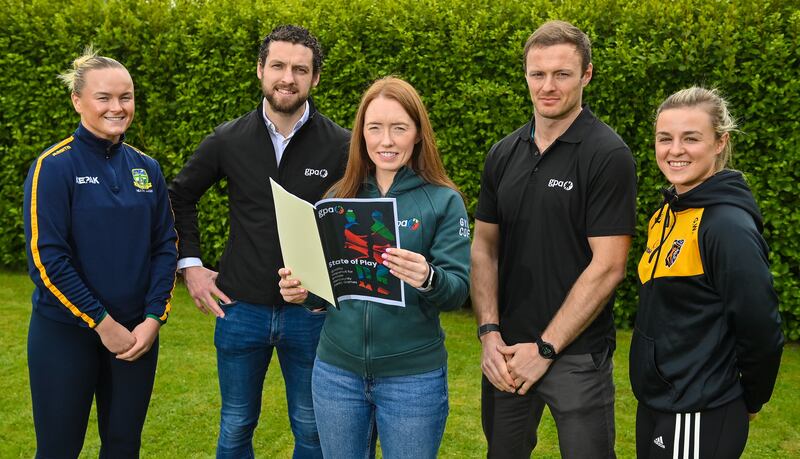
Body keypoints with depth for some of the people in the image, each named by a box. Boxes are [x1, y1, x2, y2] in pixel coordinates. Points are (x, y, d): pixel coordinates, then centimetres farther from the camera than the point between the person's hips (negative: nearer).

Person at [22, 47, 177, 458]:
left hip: (137, 334, 4)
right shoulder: (55, 166, -10)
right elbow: (45, 258, -14)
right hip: (65, 333, -4)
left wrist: (153, 318, -7)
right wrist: (101, 323, -14)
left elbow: (166, 246, 5)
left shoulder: (146, 169, 4)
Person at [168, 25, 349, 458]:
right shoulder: (229, 139, -2)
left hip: (312, 312, -1)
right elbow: (180, 197, 11)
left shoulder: (340, 146, -9)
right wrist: (189, 264, 4)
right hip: (241, 308, 2)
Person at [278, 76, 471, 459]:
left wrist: (428, 279, -32)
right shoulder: (339, 197, 4)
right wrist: (301, 288, -11)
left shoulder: (443, 200, -6)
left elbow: (458, 290, -11)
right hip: (336, 371, 3)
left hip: (413, 376, -3)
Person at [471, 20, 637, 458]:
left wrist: (544, 349, -14)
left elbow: (607, 266, -15)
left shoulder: (608, 155, -11)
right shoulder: (503, 154, 5)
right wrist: (489, 332, -5)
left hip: (577, 355, -4)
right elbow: (484, 247, 7)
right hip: (505, 352, 5)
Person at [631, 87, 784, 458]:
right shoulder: (668, 212, 5)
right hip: (654, 404, 8)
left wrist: (748, 401, -3)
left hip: (700, 421, -8)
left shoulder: (729, 225, -20)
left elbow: (761, 334, -18)